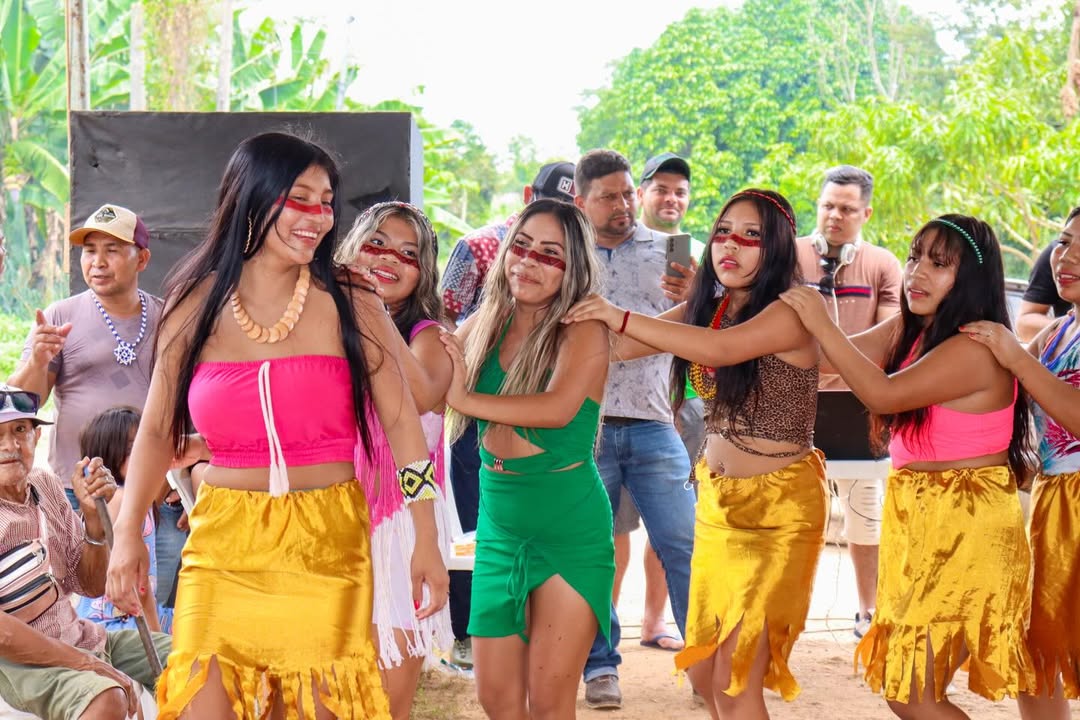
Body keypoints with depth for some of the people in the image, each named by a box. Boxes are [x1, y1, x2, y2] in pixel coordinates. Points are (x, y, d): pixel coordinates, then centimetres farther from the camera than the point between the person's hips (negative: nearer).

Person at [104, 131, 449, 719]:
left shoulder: (352, 307, 0)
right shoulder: (195, 307, 3)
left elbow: (401, 424, 1)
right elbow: (157, 429, 10)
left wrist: (426, 540, -3)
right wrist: (128, 533, 2)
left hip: (328, 544, 0)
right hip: (224, 541, 1)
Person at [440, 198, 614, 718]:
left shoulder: (584, 330, -10)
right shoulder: (487, 323, 4)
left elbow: (559, 407, -27)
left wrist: (465, 399, -25)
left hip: (570, 526, -5)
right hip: (499, 523, 5)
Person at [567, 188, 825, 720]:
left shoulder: (790, 313, -15)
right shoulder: (704, 308, 6)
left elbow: (720, 347, -31)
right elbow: (622, 346, 2)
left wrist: (621, 316, -30)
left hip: (779, 509, -7)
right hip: (717, 501, 7)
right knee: (702, 672, 14)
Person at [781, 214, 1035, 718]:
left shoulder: (974, 350, -19)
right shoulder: (907, 332, 9)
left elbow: (883, 393, -26)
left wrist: (822, 325, -22)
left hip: (964, 529, -9)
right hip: (916, 524, 9)